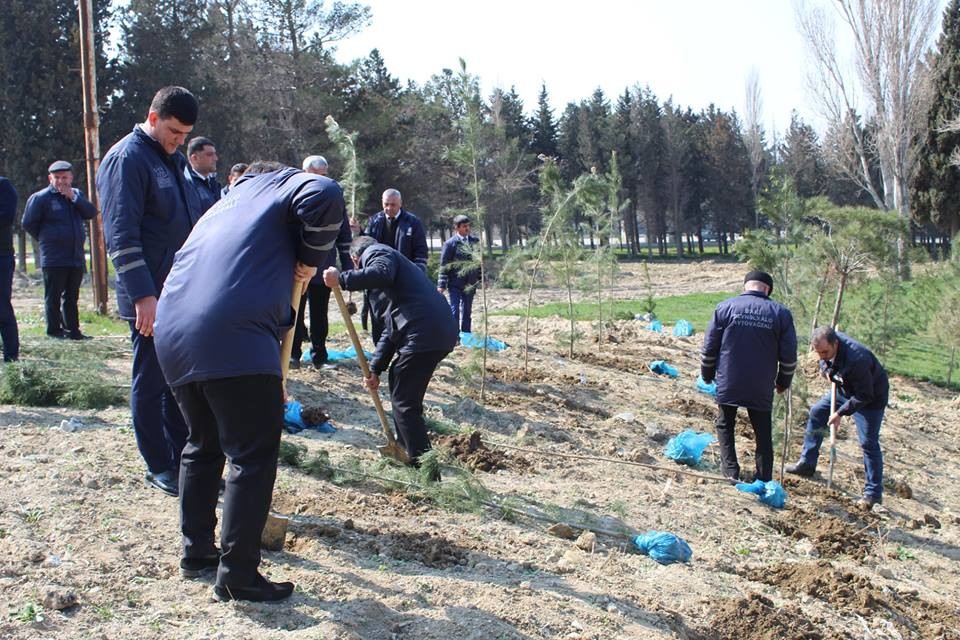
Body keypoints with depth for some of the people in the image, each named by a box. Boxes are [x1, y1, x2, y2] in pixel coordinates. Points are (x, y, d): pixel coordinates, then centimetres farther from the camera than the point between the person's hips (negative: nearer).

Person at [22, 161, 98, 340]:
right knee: (53, 296, -1)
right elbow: (28, 223, -1)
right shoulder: (41, 198, -4)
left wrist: (73, 197, -11)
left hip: (77, 257, 5)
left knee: (72, 297, 11)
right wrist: (45, 239, 3)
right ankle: (54, 330, 4)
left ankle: (72, 330, 17)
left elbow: (91, 213, -2)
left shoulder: (77, 194, 12)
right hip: (53, 259, -5)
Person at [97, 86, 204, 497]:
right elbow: (121, 236, -19)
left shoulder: (175, 160, 15)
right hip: (151, 298, -8)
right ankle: (159, 467, 12)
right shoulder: (126, 159, -12)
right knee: (151, 382, 2)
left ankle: (182, 457, 24)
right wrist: (143, 295, -24)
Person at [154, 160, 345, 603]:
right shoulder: (281, 186, 13)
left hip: (172, 335, 8)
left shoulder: (223, 206, 34)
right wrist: (312, 259, 2)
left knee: (204, 444, 24)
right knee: (253, 456, 0)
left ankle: (197, 551, 33)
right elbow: (324, 196, -12)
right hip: (233, 339, -8)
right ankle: (237, 574, 1)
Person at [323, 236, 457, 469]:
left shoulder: (375, 253, 8)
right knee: (398, 380, 27)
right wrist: (375, 369, 24)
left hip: (424, 334, -10)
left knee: (404, 401, -3)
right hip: (440, 334, 10)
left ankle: (423, 464, -3)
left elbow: (381, 274, -21)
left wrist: (341, 279, -15)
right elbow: (390, 329, 30)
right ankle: (405, 448, 37)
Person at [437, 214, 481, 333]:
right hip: (455, 284, -4)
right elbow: (444, 265, -7)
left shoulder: (475, 241, 4)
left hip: (470, 283, 4)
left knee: (467, 311, 12)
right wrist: (441, 284, -11)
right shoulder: (450, 243, -8)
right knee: (454, 310, -4)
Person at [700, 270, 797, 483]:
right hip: (762, 388, 0)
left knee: (725, 425, 17)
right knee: (763, 432, 13)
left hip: (728, 384, 0)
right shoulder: (781, 313, -3)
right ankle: (764, 478, 15)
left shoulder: (725, 307, -4)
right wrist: (783, 382, 16)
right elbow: (789, 355, 1)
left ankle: (730, 471, 10)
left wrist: (707, 375, 14)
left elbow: (709, 347, 0)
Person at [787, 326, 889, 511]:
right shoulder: (827, 342, -17)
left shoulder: (857, 359, -41)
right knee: (817, 412, 9)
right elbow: (824, 361, 10)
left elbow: (864, 396, -31)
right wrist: (826, 370, -12)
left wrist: (840, 412, -28)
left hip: (871, 397, -8)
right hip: (845, 389, 8)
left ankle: (873, 493, -2)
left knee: (868, 443, -10)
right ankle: (806, 464, 18)